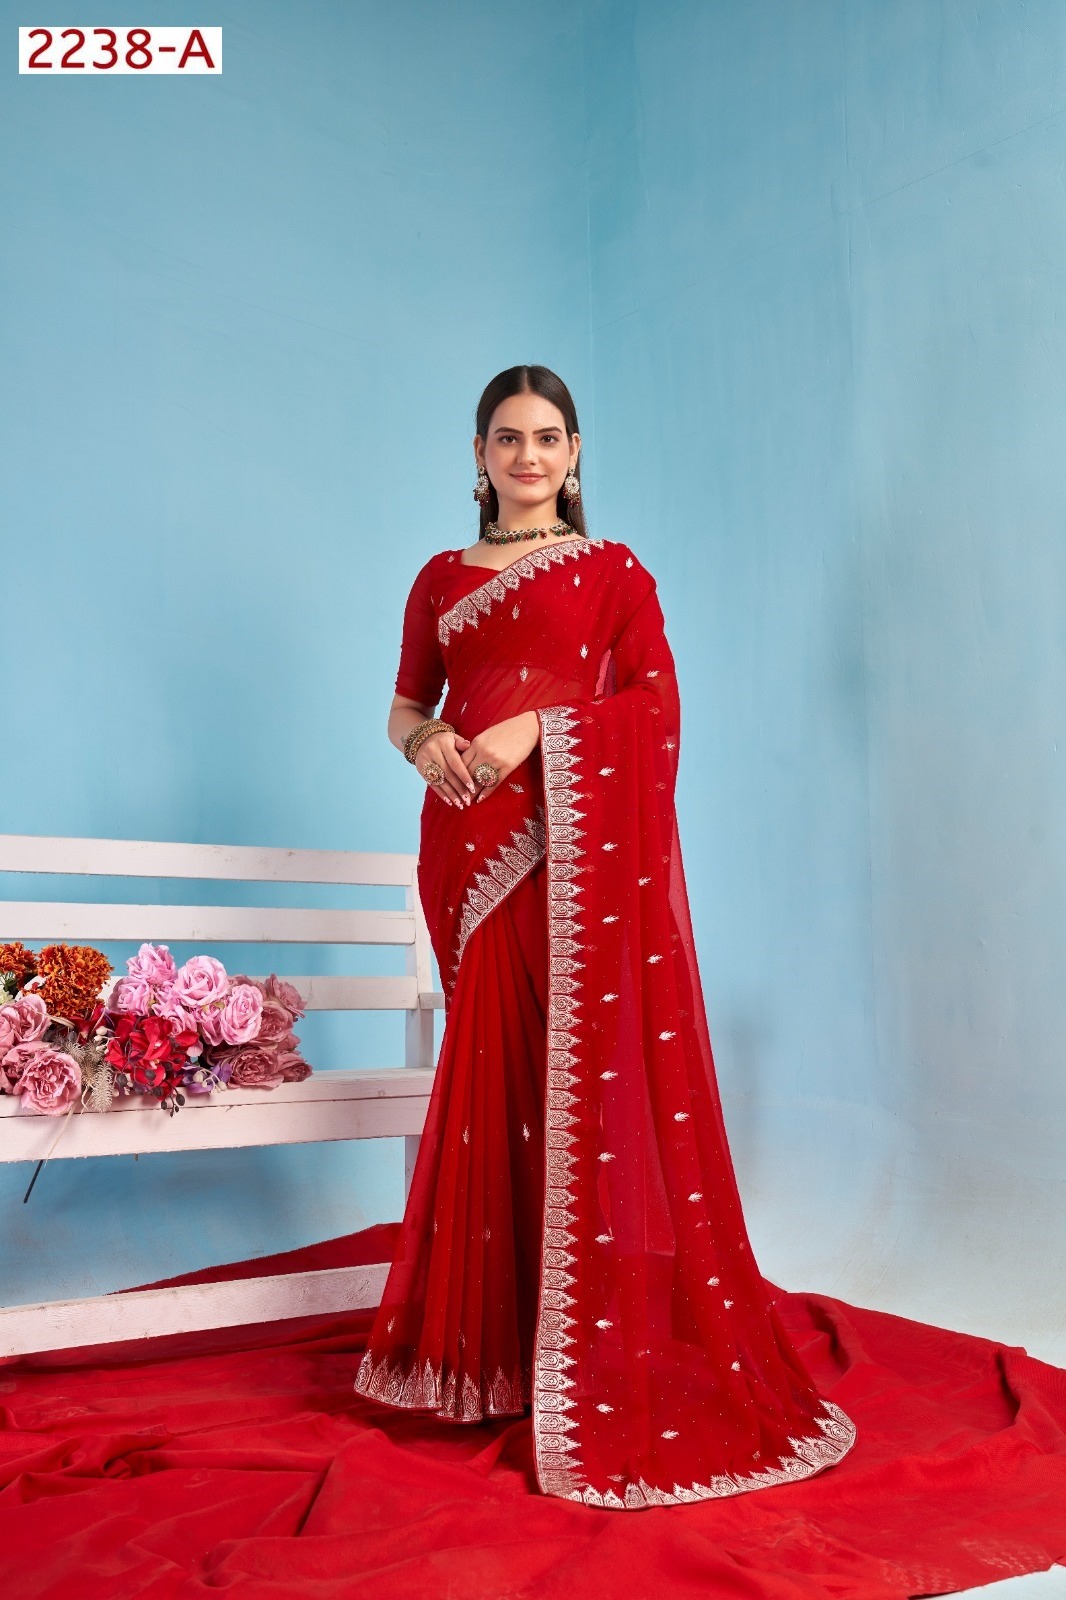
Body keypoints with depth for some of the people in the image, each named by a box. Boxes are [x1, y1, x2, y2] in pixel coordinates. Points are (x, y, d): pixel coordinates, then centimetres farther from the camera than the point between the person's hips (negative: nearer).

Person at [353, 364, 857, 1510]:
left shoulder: (614, 571, 10)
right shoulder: (441, 580, 18)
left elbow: (657, 701, -1)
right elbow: (406, 705, 18)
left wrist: (536, 728, -14)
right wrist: (425, 743, -6)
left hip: (581, 837, -2)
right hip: (473, 838, 3)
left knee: (590, 1066, -7)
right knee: (493, 1068, 3)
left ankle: (604, 1355, 3)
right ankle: (490, 1335, 15)